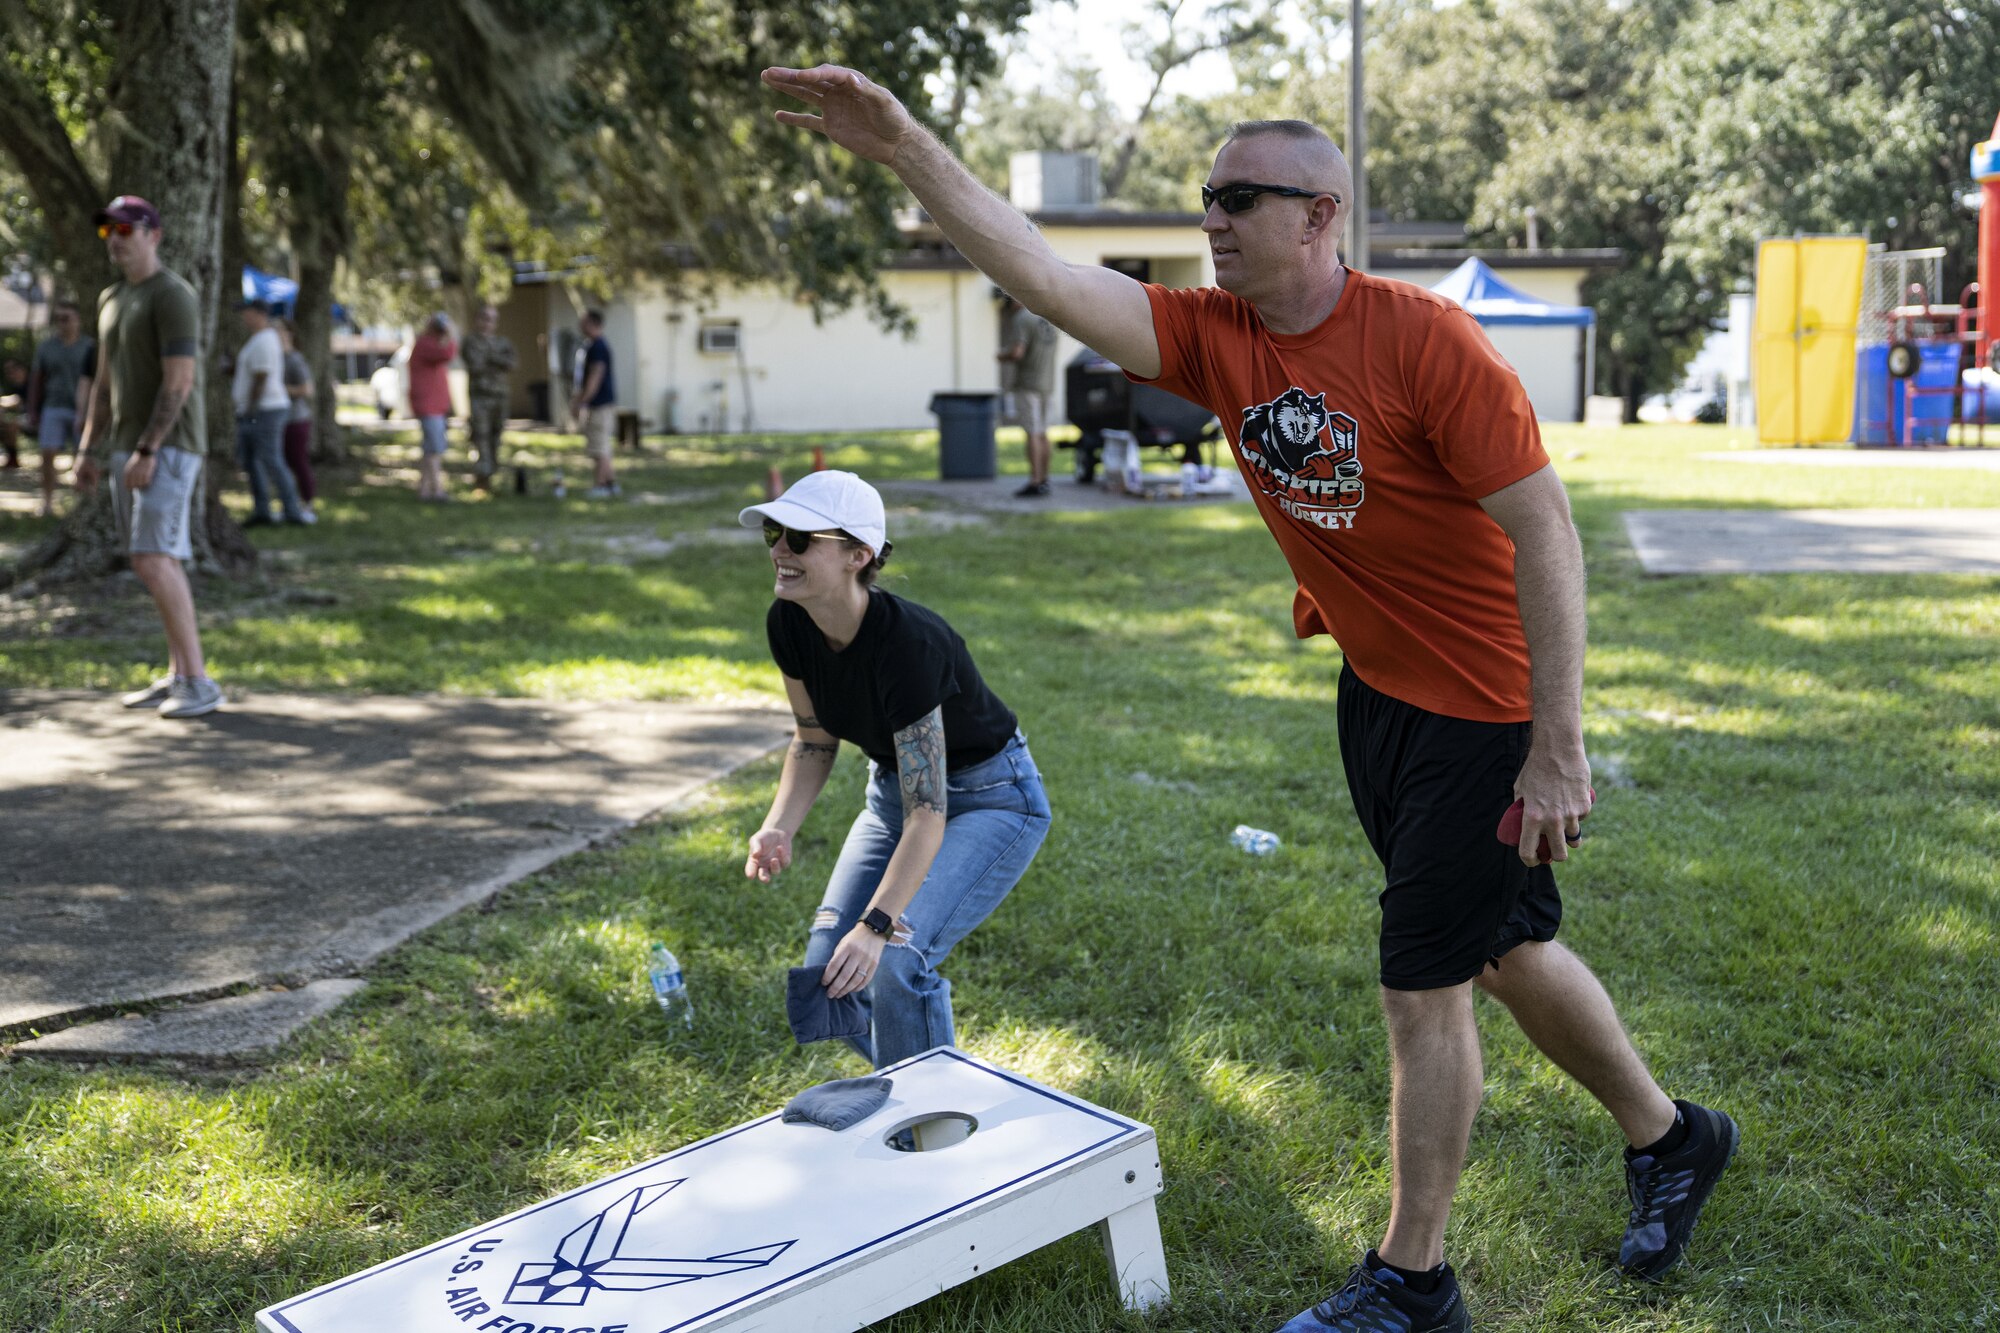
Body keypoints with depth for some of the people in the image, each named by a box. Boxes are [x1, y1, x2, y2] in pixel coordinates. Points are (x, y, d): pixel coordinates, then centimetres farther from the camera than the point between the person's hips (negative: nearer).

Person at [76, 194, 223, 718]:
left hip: (167, 449, -9)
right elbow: (104, 383, 20)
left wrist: (146, 451, -23)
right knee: (156, 564, 9)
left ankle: (199, 681, -14)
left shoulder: (173, 295, -12)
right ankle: (178, 676, 15)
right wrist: (87, 452, 14)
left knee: (155, 562, -17)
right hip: (129, 450, 9)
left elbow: (180, 382, -19)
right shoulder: (111, 299, 17)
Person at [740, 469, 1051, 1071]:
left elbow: (928, 815, -36)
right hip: (893, 788, 7)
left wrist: (876, 927, -44)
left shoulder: (907, 642, -35)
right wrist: (779, 827, -14)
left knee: (896, 960, -25)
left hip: (992, 799, -7)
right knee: (827, 968, -3)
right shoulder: (788, 624, -14)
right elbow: (815, 740, 3)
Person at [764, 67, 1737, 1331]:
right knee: (1508, 950, 20)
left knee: (1425, 988, 0)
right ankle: (1671, 1138, 45)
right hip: (1374, 692, 7)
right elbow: (1046, 276, -10)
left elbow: (1545, 529, -21)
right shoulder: (1216, 338, -3)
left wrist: (1558, 747, -23)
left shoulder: (1424, 339, -22)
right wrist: (909, 148, -20)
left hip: (1483, 710, -7)